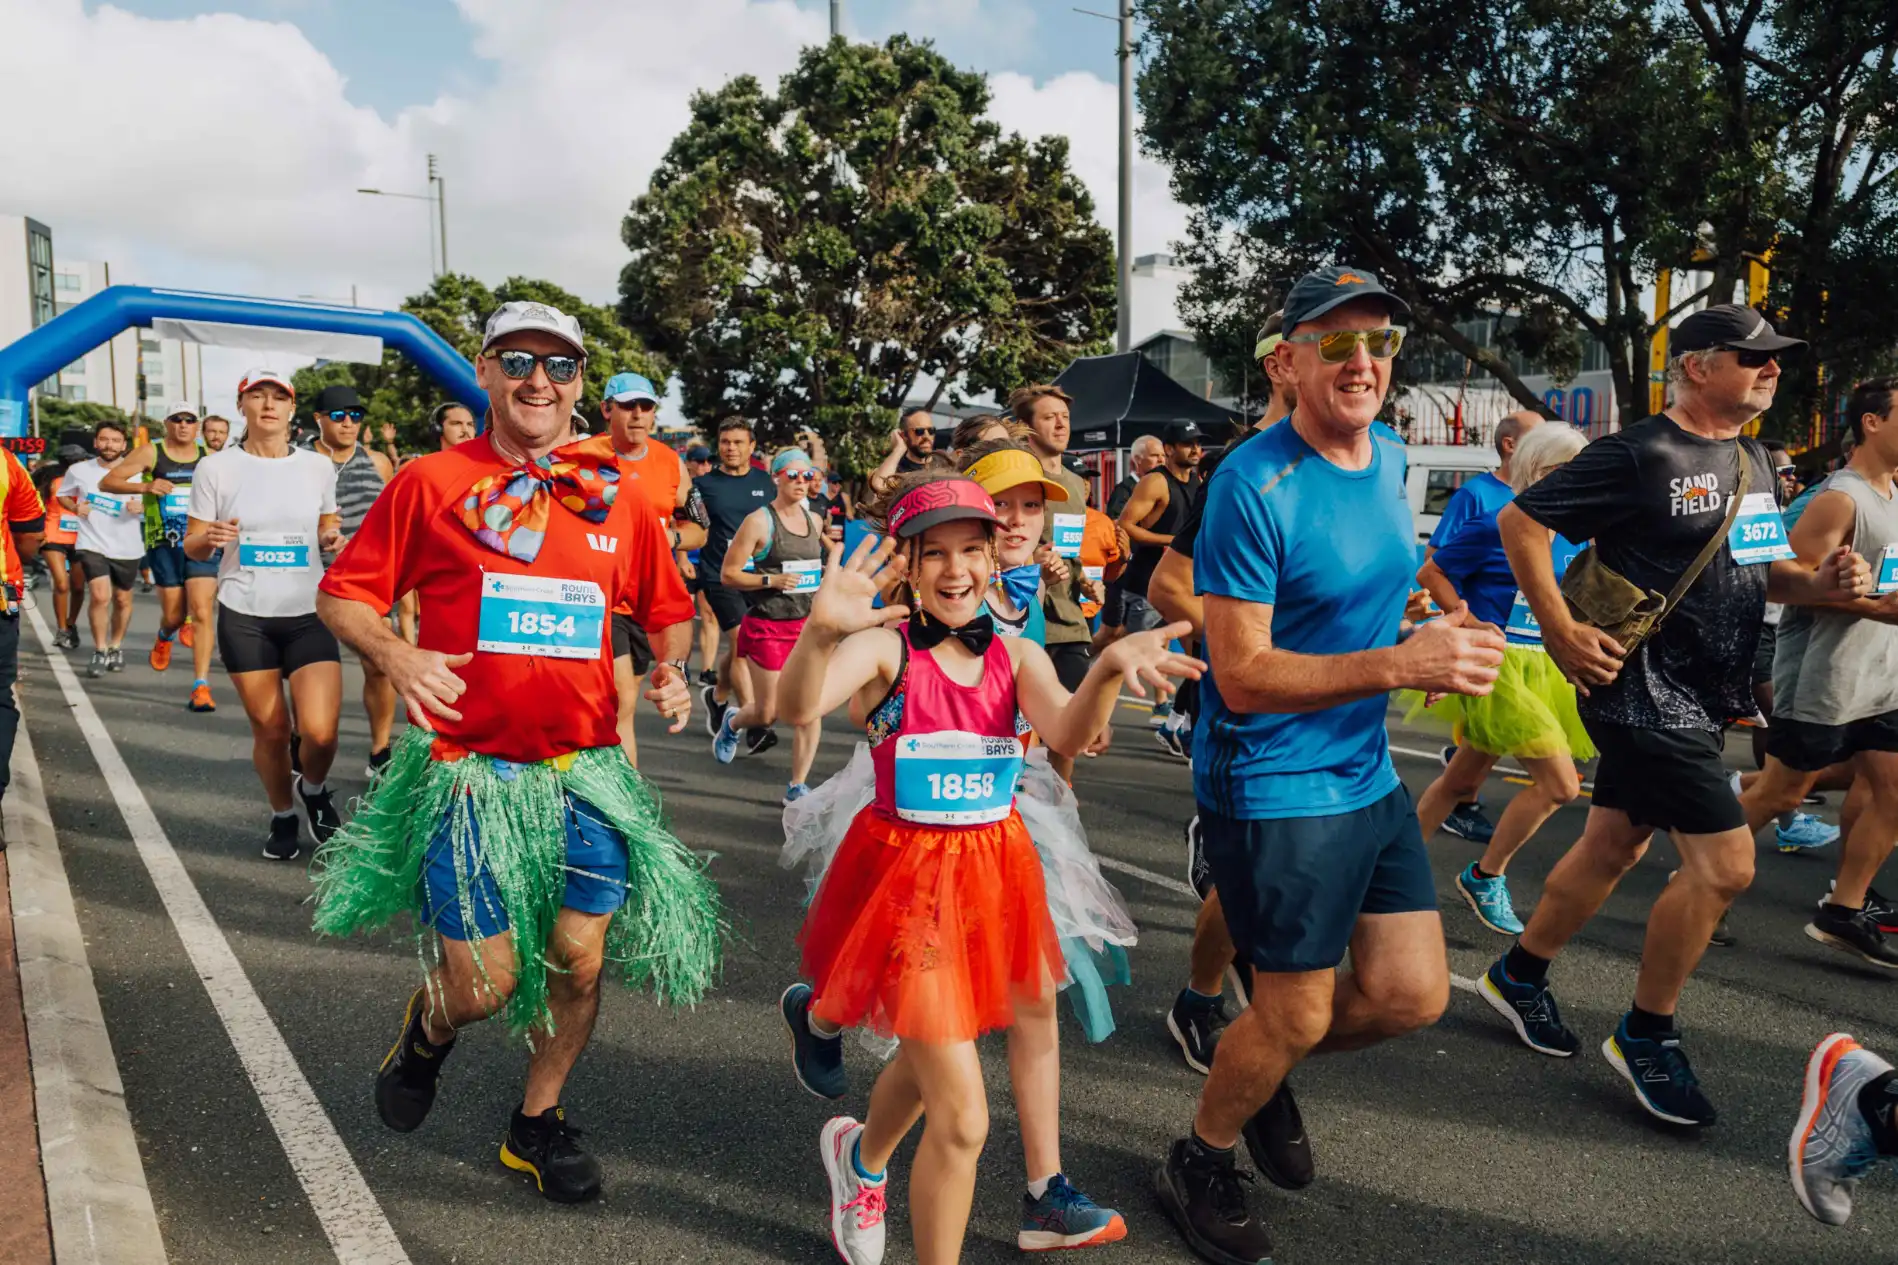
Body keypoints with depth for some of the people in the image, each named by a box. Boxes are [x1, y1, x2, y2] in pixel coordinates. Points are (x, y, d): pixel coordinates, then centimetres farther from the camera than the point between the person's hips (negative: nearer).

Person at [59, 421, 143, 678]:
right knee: (100, 597, -16)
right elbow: (62, 495, 13)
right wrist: (75, 507, -8)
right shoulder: (78, 471, -3)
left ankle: (116, 646, 36)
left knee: (122, 600, 14)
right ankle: (100, 651, 0)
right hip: (92, 545, -1)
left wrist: (139, 507, -20)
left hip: (127, 548, 1)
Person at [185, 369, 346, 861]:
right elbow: (192, 547, 5)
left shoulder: (318, 467, 4)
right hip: (244, 616, 0)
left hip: (308, 613, 0)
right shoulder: (216, 468, 0)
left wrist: (333, 538, -5)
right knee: (270, 731, 5)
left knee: (320, 732, -12)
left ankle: (314, 790, 22)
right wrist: (210, 538, -18)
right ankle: (282, 817, 30)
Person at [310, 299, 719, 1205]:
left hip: (584, 769, 3)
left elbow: (668, 610, 17)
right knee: (484, 985, -1)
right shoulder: (432, 482, -2)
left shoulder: (615, 499, 6)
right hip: (469, 771, -2)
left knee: (580, 960, 4)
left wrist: (673, 669, -3)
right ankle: (430, 1027, 38)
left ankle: (538, 1122, 31)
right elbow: (341, 594, 2)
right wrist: (394, 654, -17)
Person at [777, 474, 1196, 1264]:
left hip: (994, 869, 5)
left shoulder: (1016, 655, -1)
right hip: (909, 875, -5)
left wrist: (1109, 668, -40)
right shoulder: (885, 648, -14)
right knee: (962, 1120, -7)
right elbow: (797, 707, -33)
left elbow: (1066, 735, -20)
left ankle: (861, 1155, 59)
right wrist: (821, 634, -53)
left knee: (931, 1063, 27)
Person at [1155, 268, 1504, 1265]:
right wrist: (1399, 664, -30)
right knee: (1298, 1014, 3)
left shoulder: (1390, 457, 6)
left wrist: (1437, 635, 10)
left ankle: (1260, 1064, 38)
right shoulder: (1253, 485, -20)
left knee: (1412, 995, 11)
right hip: (1269, 787, -8)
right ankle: (1200, 1164, 31)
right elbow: (1242, 677, -23)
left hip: (1367, 774, 8)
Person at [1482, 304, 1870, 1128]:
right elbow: (1520, 521, -15)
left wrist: (1819, 583, 0)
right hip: (1644, 692, -9)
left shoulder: (1752, 462, 13)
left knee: (1613, 849, 15)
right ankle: (1646, 1038, 9)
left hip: (1700, 698, 9)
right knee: (1724, 863, -9)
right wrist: (1564, 633, -20)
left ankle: (1519, 977, 32)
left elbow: (1754, 567, 22)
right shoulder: (1640, 456, -14)